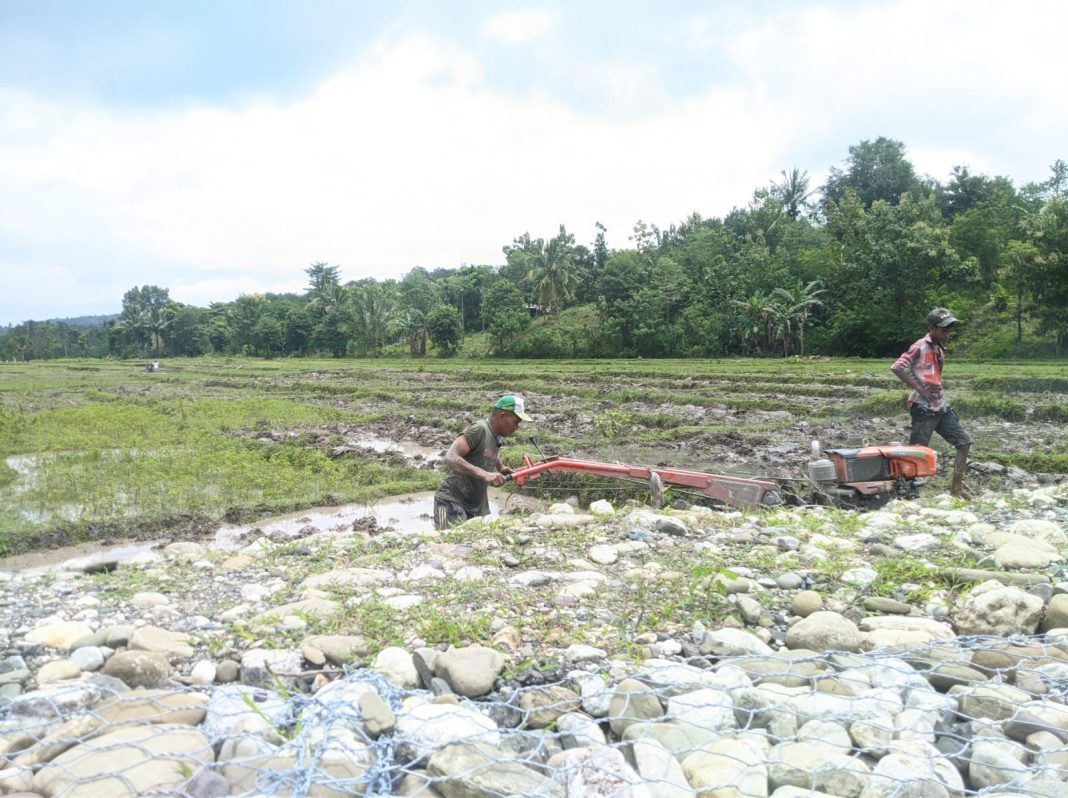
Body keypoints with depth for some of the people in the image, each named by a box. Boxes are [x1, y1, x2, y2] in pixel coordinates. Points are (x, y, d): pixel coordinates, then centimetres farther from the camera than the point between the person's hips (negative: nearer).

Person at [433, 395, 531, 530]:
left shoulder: (497, 437, 8)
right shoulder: (479, 429, -16)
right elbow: (450, 458, -28)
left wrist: (501, 468, 11)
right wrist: (484, 474, -36)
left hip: (478, 507, 8)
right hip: (452, 502, -8)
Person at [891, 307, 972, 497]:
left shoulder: (940, 349, 16)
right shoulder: (920, 348, -10)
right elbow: (896, 368, -21)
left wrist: (939, 392, 9)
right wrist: (919, 389, -19)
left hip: (941, 406, 9)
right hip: (924, 408, -9)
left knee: (964, 442, 7)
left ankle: (956, 487, 11)